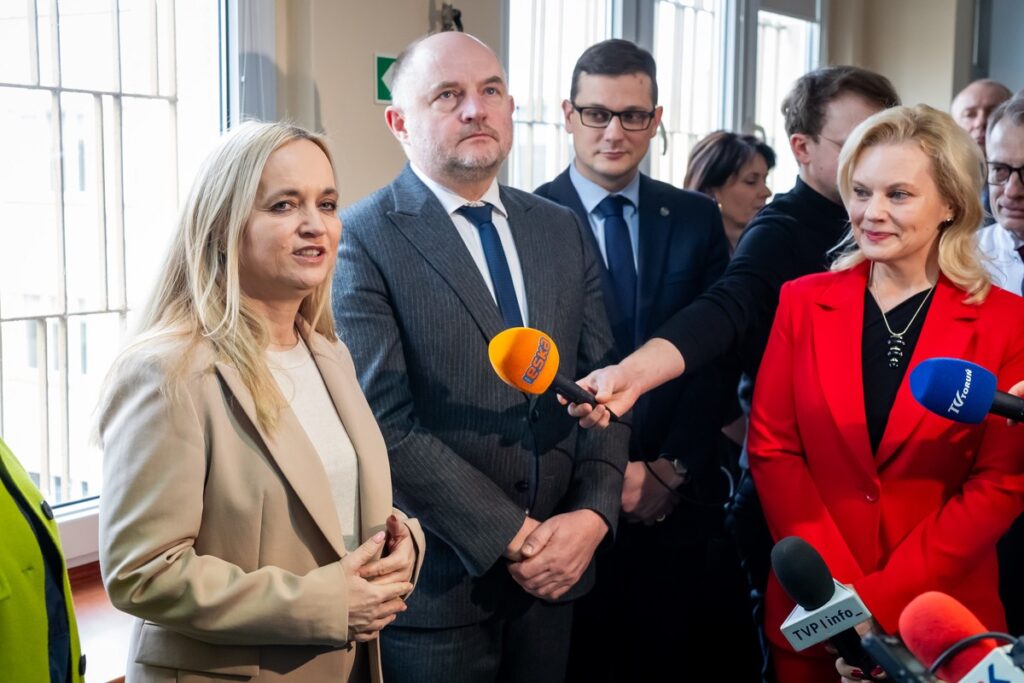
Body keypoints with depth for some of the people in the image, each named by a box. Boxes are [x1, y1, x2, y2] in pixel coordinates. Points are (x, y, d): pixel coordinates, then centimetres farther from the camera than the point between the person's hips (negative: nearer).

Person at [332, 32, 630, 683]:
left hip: (554, 569, 5)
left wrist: (592, 514, -8)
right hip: (436, 582, -5)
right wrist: (514, 538, -15)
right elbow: (387, 423, -16)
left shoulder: (564, 230, 8)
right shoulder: (363, 240, -10)